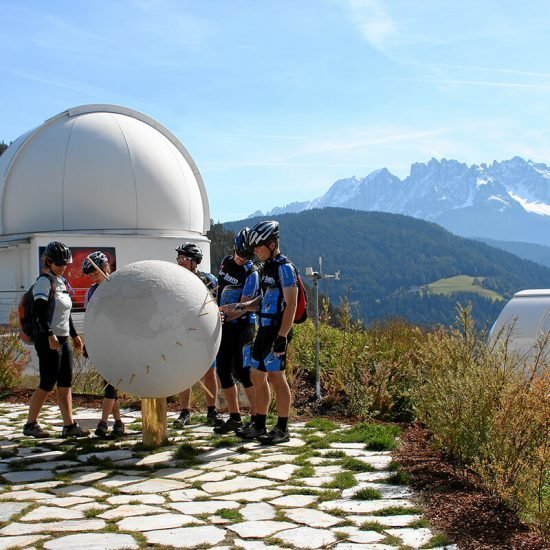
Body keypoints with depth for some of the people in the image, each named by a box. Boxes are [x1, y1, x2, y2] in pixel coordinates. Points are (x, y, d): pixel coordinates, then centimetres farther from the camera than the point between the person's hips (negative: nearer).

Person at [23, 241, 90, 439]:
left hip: (62, 339, 9)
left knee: (65, 383, 7)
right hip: (48, 340, -9)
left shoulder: (62, 281, 17)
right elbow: (39, 310, -21)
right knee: (47, 383, -4)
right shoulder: (45, 281, -10)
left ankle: (69, 426, 9)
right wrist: (50, 335, -29)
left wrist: (74, 335, 26)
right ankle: (30, 424, 7)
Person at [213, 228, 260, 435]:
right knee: (223, 371, 5)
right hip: (224, 326, 7)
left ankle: (256, 418, -3)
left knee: (242, 371, -10)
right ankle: (234, 418, 14)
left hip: (242, 326, -7)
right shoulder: (226, 262, 7)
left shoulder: (252, 273, -14)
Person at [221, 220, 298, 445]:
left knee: (276, 377, -4)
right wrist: (242, 307, 9)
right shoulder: (267, 267, 15)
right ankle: (259, 426, 19)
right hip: (265, 329, 9)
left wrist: (282, 336, -22)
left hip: (277, 331, -9)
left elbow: (291, 304, -18)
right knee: (257, 376, 11)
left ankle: (282, 429, 4)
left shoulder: (284, 268, -13)